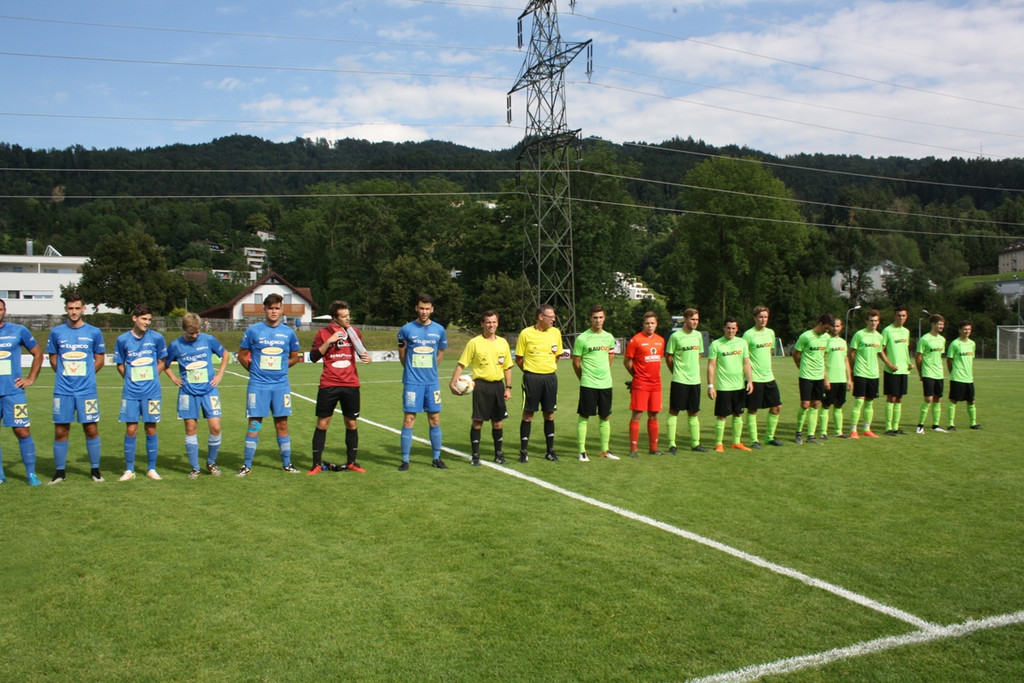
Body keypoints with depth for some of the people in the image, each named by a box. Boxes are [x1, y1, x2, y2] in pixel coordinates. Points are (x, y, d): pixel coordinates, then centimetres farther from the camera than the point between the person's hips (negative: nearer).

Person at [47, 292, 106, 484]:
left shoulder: (94, 332, 1)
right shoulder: (56, 332, 5)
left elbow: (100, 359, 10)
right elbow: (53, 358, 15)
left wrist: (85, 375, 5)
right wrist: (65, 374, 8)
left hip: (87, 389, -1)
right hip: (62, 390, 1)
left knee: (91, 429, 1)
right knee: (60, 431, 4)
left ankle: (95, 470, 13)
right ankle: (60, 471, 16)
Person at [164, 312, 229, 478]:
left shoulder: (208, 340, -3)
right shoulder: (175, 345, -2)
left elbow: (225, 354, 12)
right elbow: (164, 364, 15)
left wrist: (220, 374, 5)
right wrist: (173, 378, 3)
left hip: (209, 390, 0)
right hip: (188, 392, 0)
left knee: (215, 427, -6)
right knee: (191, 429, 3)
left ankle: (211, 463, 15)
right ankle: (195, 468, 13)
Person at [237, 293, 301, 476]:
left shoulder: (289, 333, 4)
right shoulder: (253, 330, -1)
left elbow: (294, 358, 16)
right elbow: (242, 356, 7)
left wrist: (278, 368, 9)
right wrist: (256, 370, 5)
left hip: (281, 385, 2)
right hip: (258, 385, -2)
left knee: (282, 424, 7)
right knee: (254, 424, 0)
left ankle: (287, 464, 16)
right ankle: (247, 466, 8)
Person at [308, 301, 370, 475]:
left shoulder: (353, 332, 8)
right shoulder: (323, 333, -1)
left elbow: (362, 351, 20)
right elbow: (313, 357, -3)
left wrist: (366, 357, -3)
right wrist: (329, 342, -14)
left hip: (351, 385, 3)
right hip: (329, 385, -2)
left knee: (352, 423, 6)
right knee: (322, 423, 1)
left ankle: (351, 462, 17)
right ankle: (317, 464, 8)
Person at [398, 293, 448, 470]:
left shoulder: (439, 330, 4)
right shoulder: (406, 329, -3)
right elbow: (402, 355, 10)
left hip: (432, 381, 3)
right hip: (412, 382, -2)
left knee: (435, 419, 6)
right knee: (409, 419, -3)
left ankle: (437, 458, 17)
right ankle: (405, 460, 4)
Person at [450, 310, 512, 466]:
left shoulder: (503, 342, 9)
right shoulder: (474, 342, -3)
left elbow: (507, 367, 15)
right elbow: (461, 364, -4)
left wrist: (508, 387, 8)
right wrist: (453, 382, -15)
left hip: (498, 385, 4)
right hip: (481, 385, -4)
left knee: (498, 422, 9)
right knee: (478, 421, -2)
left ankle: (499, 454, 22)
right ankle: (475, 455, 9)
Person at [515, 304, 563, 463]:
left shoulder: (556, 333, 3)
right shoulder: (526, 333, -6)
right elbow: (518, 358, 2)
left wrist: (549, 368, 11)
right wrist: (529, 371, 3)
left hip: (550, 377, 3)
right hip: (532, 378, -3)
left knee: (549, 414, 9)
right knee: (528, 414, 0)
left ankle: (550, 451, 19)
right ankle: (524, 451, 8)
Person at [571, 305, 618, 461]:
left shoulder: (609, 337, 7)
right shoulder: (582, 339, -8)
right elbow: (576, 362, -1)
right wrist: (584, 378, 6)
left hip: (606, 384, 5)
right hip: (588, 384, -5)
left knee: (605, 417, 11)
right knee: (584, 417, -1)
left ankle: (605, 450, 20)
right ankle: (582, 451, 6)